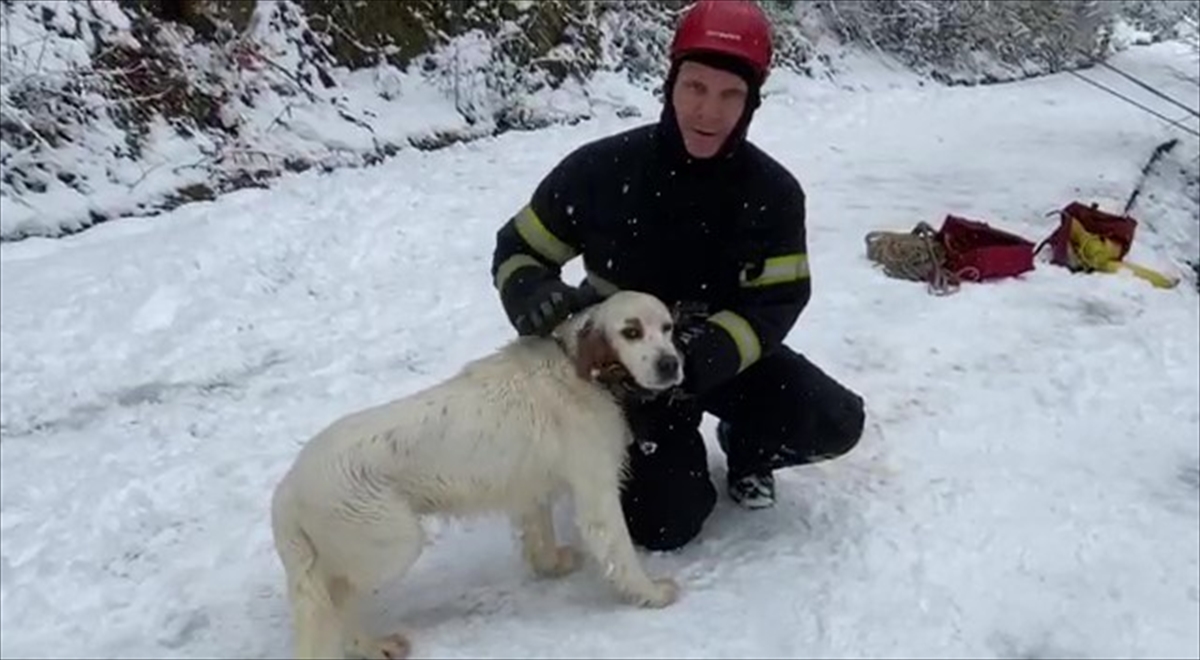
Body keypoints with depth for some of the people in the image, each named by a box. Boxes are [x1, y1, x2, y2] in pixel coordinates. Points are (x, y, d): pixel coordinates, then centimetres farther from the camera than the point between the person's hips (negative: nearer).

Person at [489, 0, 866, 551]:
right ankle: (672, 455, 23)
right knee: (664, 524, -14)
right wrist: (537, 299, -30)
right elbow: (517, 251, -7)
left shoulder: (773, 192, -13)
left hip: (728, 355, 2)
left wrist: (706, 353, -33)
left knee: (836, 424, -18)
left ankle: (745, 449, 16)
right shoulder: (602, 169, -19)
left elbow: (775, 305, -14)